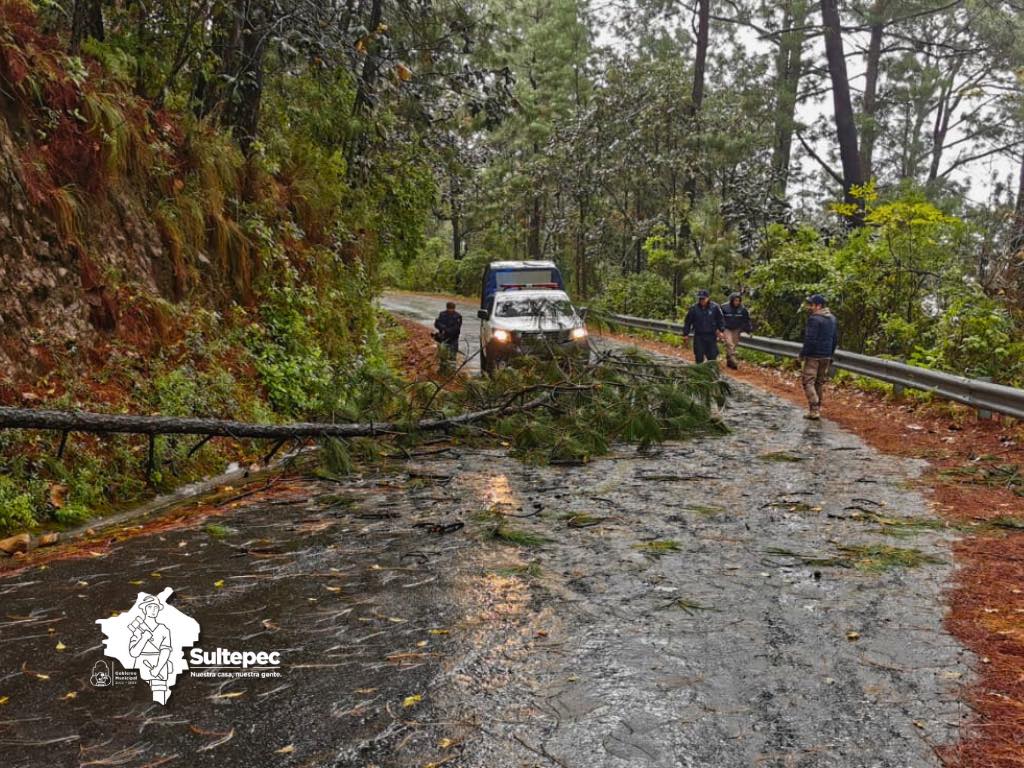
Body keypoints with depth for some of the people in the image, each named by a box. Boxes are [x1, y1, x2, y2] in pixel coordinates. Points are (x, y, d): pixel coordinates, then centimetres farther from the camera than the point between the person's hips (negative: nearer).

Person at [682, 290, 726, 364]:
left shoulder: (715, 307, -3)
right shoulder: (694, 308, -1)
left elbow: (720, 320, 7)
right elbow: (688, 322, 5)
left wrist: (721, 330, -2)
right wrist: (685, 334, 5)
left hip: (711, 336, 0)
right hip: (698, 336, 0)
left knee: (712, 356, 5)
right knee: (699, 356, 2)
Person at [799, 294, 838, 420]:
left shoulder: (814, 319, -16)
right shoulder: (832, 319, 12)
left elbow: (810, 339, -20)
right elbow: (835, 339, 17)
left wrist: (802, 354, -11)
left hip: (813, 356, -8)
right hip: (826, 356, 8)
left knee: (808, 382, -5)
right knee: (820, 383, 16)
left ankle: (814, 411, -13)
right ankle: (817, 409, 21)